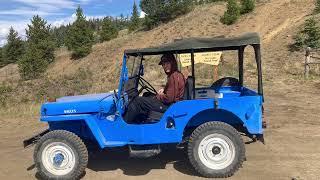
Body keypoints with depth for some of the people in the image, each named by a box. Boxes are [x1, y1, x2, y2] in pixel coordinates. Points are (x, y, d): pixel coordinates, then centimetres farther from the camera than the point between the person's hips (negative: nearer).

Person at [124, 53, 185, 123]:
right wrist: (164, 90, 8)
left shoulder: (174, 76, -20)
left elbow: (169, 98, -24)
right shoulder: (174, 74, 12)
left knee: (138, 101, -9)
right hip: (171, 103, 11)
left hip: (169, 106, -11)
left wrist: (158, 96, -7)